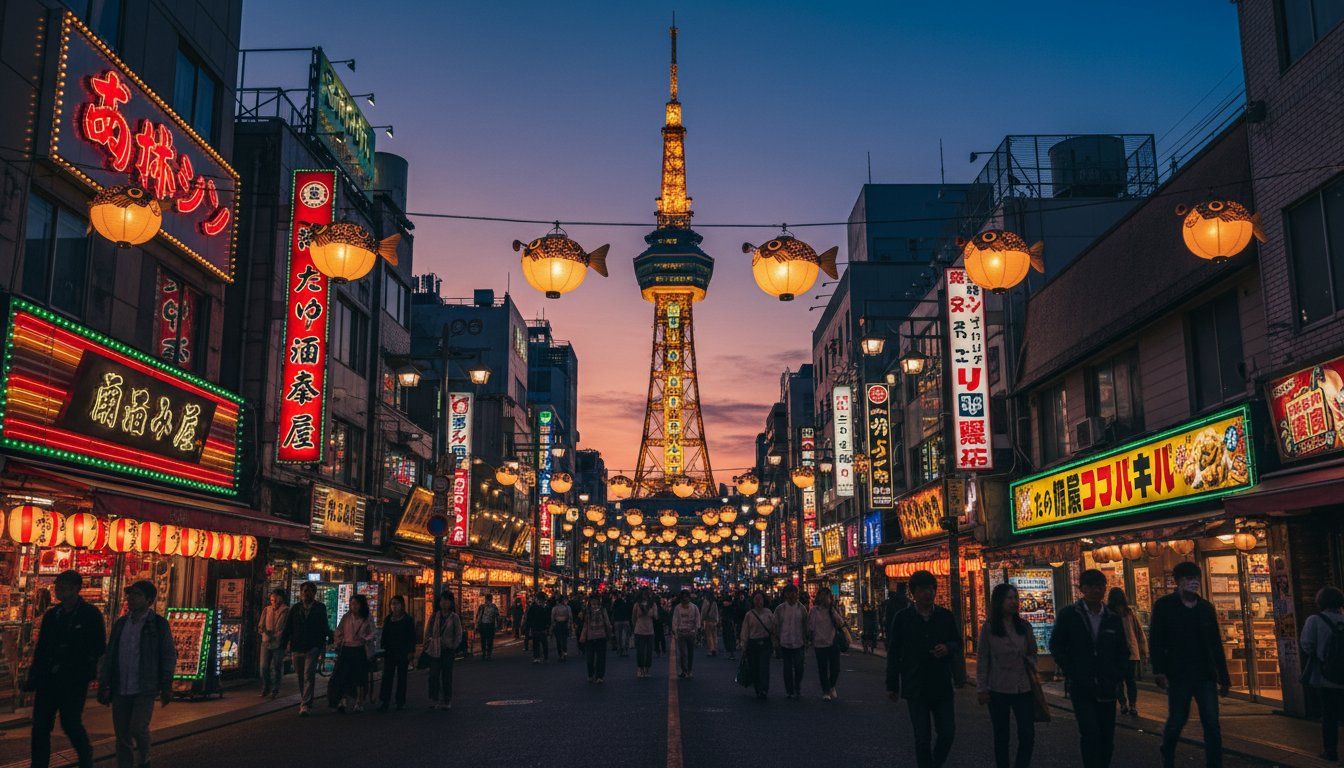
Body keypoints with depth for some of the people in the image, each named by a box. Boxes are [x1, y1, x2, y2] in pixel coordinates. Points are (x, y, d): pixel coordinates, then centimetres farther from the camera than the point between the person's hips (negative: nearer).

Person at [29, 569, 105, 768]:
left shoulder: (91, 615, -4)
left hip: (75, 679, -5)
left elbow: (99, 648, -4)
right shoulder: (51, 614, 13)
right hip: (48, 677, 5)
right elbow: (40, 648, 16)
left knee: (70, 723, -1)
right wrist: (33, 677, 10)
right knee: (40, 725, 3)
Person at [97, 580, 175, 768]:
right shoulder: (120, 624, 11)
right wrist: (103, 685, 9)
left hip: (145, 689, -5)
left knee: (138, 728, -15)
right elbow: (109, 656, 15)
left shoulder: (158, 624, -3)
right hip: (120, 689, 5)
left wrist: (166, 687, -5)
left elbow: (169, 656, -1)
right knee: (122, 735, 6)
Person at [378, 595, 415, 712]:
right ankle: (384, 702, -8)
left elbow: (412, 637, -3)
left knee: (401, 678, 5)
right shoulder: (387, 620, 10)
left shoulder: (408, 620, -2)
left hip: (403, 654, -3)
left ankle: (401, 702, 12)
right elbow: (384, 636, 15)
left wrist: (410, 653, -8)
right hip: (389, 653, 3)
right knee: (387, 677, -6)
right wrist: (382, 650, 7)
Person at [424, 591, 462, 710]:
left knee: (447, 676, 4)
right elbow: (427, 632, 10)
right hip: (434, 650, 1)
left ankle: (446, 701, 12)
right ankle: (434, 700, 5)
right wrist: (427, 645, 1)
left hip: (448, 650, -1)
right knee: (433, 675, -2)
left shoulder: (454, 617, 2)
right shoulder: (434, 617, 7)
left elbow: (458, 635, 4)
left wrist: (454, 647, -4)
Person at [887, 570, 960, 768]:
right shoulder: (902, 617, -3)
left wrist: (948, 648, -11)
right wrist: (892, 685, 2)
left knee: (948, 733, 5)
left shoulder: (945, 616, 3)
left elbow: (958, 642, 13)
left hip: (942, 685, 2)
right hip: (915, 688, -2)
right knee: (922, 738, 4)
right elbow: (893, 652, 2)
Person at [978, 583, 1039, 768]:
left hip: (1024, 689, 2)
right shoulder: (988, 628, -4)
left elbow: (1032, 653, 17)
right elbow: (983, 661, -1)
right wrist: (981, 689, -2)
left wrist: (1031, 668, 0)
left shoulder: (1025, 627, 5)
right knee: (1001, 737, 6)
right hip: (998, 690, -2)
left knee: (1028, 735, -3)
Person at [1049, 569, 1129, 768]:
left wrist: (1117, 677, 6)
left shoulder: (1113, 619, 9)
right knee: (1090, 734, -14)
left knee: (1107, 739, 6)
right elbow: (1056, 645, 4)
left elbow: (1123, 651, 18)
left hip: (1107, 689, 4)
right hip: (1081, 688, -4)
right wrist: (1071, 673, -2)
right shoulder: (1069, 615, -1)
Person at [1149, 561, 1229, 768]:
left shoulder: (1206, 607, 11)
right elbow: (1155, 641, -5)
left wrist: (1224, 678, 13)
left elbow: (1216, 645, 15)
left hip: (1206, 675, 3)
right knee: (1176, 721, 6)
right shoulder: (1164, 605, -2)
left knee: (1212, 724, -3)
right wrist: (1159, 671, -15)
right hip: (1178, 675, -3)